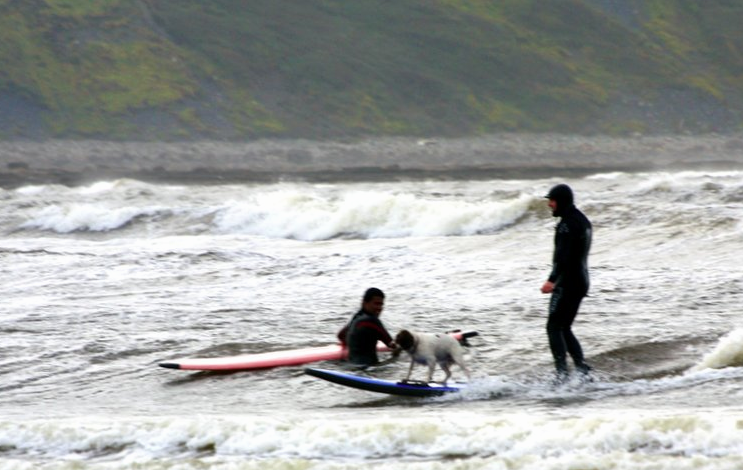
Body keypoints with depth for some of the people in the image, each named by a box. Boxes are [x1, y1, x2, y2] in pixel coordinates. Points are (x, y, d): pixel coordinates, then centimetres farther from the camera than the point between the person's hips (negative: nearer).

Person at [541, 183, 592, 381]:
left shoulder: (568, 223, -15)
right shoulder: (583, 221, 17)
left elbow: (564, 255, -24)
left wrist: (552, 280, -28)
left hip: (568, 282, -10)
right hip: (581, 281, 10)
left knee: (554, 326, -8)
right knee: (564, 328, 14)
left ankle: (562, 371, -18)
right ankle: (582, 369, 6)